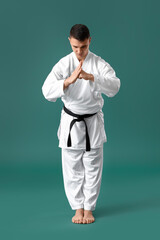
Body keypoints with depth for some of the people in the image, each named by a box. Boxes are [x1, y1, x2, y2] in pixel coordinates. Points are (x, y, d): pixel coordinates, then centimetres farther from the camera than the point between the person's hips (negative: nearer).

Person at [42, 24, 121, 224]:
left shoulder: (99, 64, -7)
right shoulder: (63, 64, -7)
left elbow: (114, 86, -23)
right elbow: (47, 92, -19)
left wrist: (91, 77, -37)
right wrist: (69, 80, -35)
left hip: (93, 121, 0)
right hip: (71, 121, 0)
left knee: (93, 168, 6)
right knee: (72, 169, 6)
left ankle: (89, 208, 21)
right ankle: (78, 208, 21)